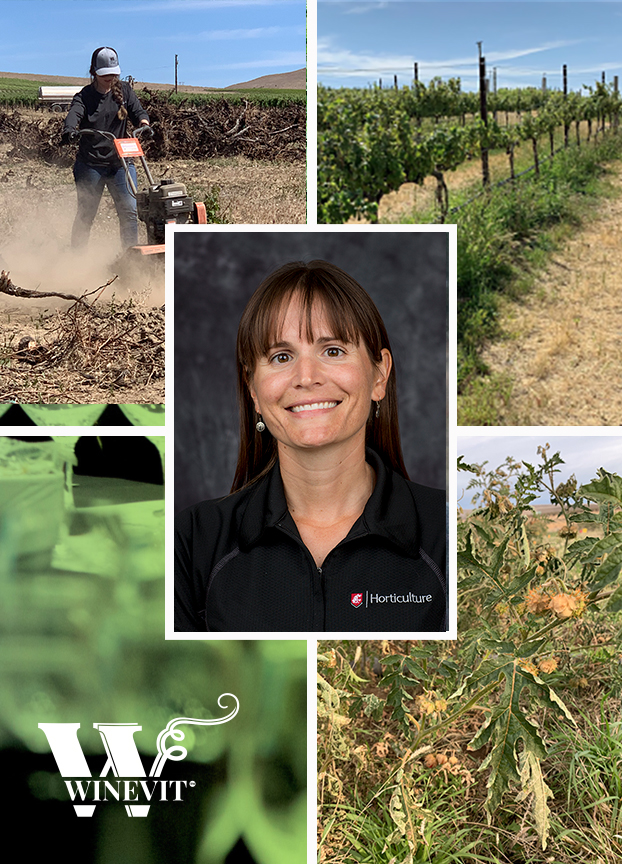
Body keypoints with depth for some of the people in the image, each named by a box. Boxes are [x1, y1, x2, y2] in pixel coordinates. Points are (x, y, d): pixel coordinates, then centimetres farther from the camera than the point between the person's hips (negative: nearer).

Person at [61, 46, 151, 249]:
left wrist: (144, 123, -27)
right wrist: (69, 130, -43)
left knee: (129, 211, -7)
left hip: (120, 162, 2)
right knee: (85, 215, 4)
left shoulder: (124, 90, 8)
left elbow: (138, 111, -2)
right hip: (90, 164, -2)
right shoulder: (84, 96, -1)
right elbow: (75, 114, -20)